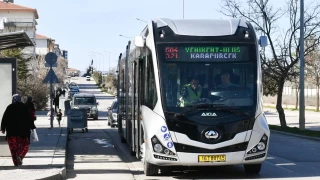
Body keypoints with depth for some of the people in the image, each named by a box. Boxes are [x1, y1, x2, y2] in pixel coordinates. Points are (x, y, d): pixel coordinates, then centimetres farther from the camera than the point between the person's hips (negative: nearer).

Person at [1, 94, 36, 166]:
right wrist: (32, 127, 2)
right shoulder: (24, 107, 0)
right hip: (23, 130, -1)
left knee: (13, 147, 7)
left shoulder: (9, 107, 3)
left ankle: (16, 162, 2)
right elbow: (29, 118, -3)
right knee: (24, 145, 8)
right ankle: (20, 155, -18)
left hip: (11, 130, 1)